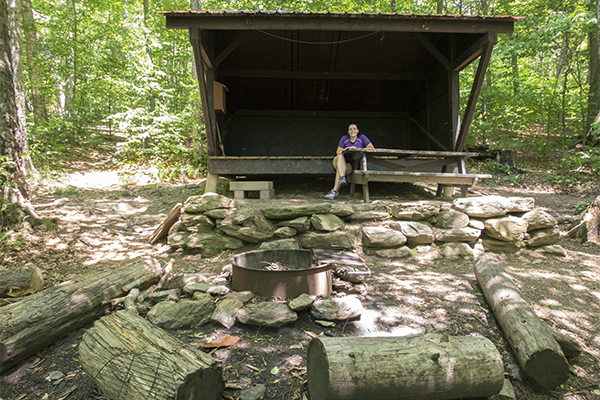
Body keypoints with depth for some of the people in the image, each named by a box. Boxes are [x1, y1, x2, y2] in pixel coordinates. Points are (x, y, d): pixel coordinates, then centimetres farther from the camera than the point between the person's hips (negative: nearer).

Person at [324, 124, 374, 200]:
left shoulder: (362, 137, 2)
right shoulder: (344, 138, 3)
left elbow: (372, 148, -7)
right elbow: (338, 152, 0)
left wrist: (358, 149, -16)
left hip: (353, 164, -2)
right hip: (341, 162, 2)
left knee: (339, 169, -33)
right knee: (340, 157, -34)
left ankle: (334, 191, -39)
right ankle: (342, 178, -50)